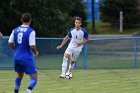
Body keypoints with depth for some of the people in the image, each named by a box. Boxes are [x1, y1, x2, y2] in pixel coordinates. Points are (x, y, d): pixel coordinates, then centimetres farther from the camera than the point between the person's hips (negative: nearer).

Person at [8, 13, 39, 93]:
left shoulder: (15, 30, 3)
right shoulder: (31, 31, -13)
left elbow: (10, 43, 5)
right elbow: (32, 46, -18)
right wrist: (36, 52, 2)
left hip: (17, 57, 6)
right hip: (27, 58, -6)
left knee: (19, 76, 27)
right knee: (34, 78, -2)